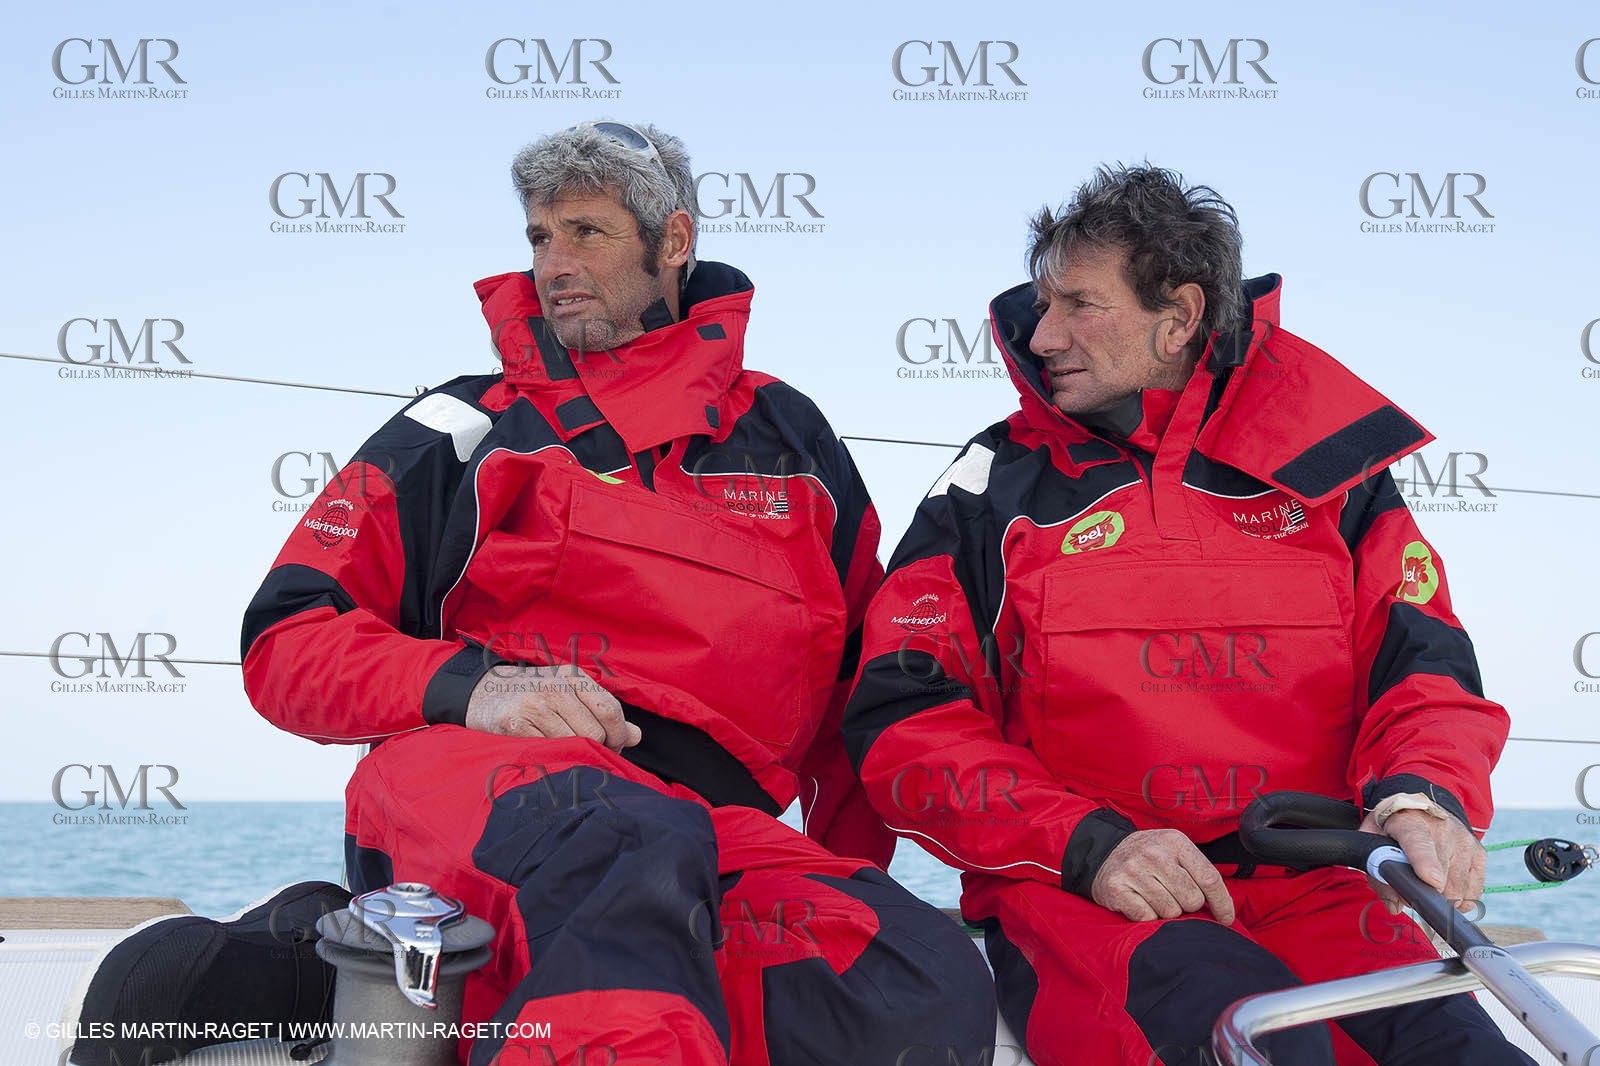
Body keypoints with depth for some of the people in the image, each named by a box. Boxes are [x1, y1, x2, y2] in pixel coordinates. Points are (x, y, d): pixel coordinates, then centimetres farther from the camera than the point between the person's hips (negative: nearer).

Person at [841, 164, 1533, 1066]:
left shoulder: (1323, 465, 12)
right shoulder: (993, 491, 9)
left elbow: (1423, 664, 12)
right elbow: (905, 726, 3)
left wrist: (1423, 796, -12)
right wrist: (1086, 845, -12)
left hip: (1301, 890, 2)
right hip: (1073, 898, -2)